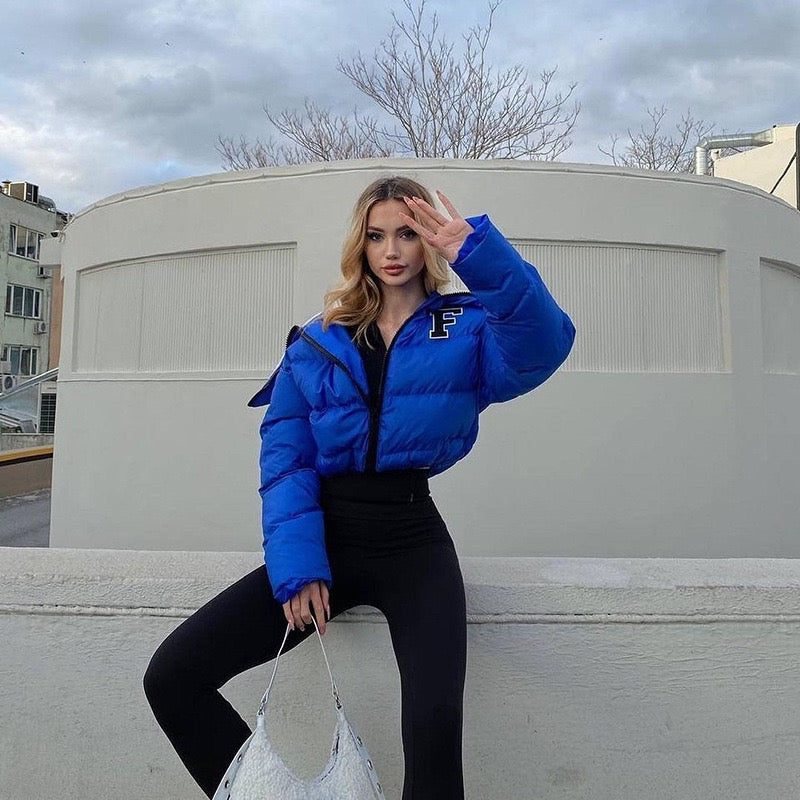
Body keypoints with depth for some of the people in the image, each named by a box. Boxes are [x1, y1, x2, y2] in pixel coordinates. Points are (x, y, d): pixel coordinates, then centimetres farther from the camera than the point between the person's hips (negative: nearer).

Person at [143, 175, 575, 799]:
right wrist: (296, 565, -12)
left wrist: (478, 252, -29)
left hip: (413, 542, -2)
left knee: (435, 722, -27)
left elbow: (543, 345, -18)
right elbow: (285, 455, 1)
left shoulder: (466, 329, 5)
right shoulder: (318, 342, 10)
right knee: (172, 678, -6)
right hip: (325, 536, 3)